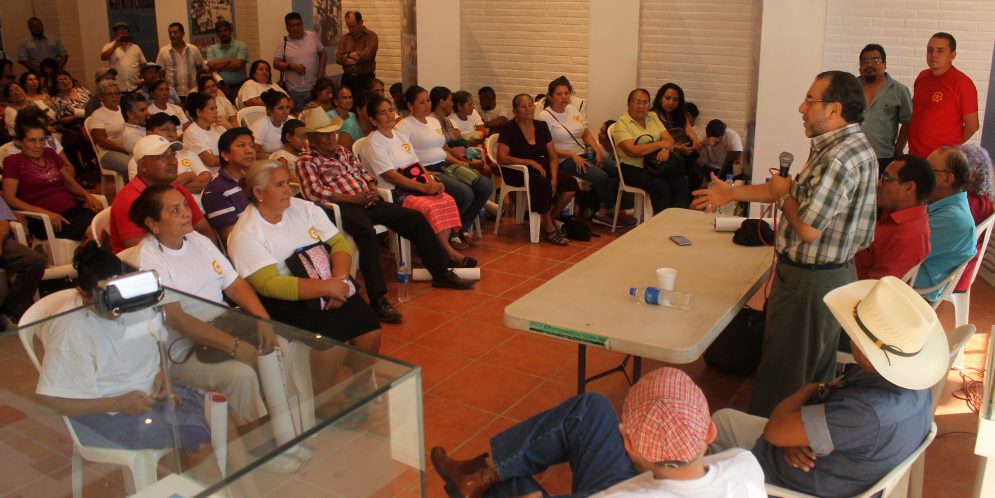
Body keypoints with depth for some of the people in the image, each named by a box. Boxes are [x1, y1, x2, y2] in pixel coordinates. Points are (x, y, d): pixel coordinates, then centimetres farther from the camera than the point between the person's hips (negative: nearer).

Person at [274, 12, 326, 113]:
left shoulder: (312, 36, 4)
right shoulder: (284, 43, 0)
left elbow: (323, 54, 9)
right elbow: (276, 63, 1)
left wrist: (321, 73, -2)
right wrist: (290, 65, -17)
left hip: (315, 87, 1)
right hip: (295, 91, -1)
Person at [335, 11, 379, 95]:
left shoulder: (371, 36, -2)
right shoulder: (345, 38, 11)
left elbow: (366, 55, -16)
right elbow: (338, 57, -1)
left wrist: (349, 55, -2)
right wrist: (357, 56, -12)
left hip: (365, 79, -3)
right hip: (347, 78, 4)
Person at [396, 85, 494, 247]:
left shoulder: (434, 121, 21)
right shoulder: (404, 126, -5)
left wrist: (457, 162, 12)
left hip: (445, 166, 9)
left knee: (487, 186, -7)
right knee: (466, 193, -29)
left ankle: (463, 229, 5)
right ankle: (450, 234, -6)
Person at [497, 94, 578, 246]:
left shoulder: (541, 126, 10)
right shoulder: (509, 129, -5)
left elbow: (553, 157, 8)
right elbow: (502, 158, -15)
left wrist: (554, 179, -9)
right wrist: (529, 162, -21)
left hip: (541, 170, 6)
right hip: (517, 172, -6)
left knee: (571, 183, -18)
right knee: (542, 183, -36)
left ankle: (551, 218, 0)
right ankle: (549, 228, -20)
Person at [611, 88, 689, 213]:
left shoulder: (653, 117, 16)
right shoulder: (622, 123, -3)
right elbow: (633, 151, -16)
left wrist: (666, 149, -18)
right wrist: (660, 144, -10)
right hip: (633, 169, -5)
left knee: (683, 184, -21)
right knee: (661, 187, -30)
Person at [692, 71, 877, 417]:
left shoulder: (842, 157, -27)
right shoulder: (841, 146, 7)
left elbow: (808, 228, -30)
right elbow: (801, 193, 16)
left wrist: (784, 194, -10)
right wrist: (732, 193, 16)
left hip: (810, 281, -11)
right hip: (831, 272, 11)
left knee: (784, 375, 5)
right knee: (817, 367, 24)